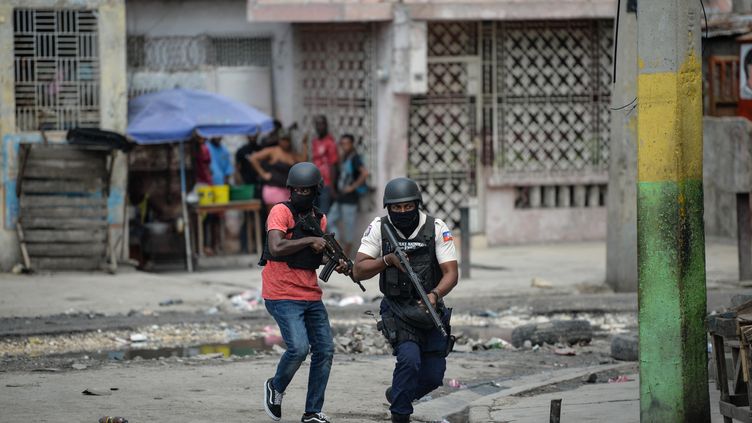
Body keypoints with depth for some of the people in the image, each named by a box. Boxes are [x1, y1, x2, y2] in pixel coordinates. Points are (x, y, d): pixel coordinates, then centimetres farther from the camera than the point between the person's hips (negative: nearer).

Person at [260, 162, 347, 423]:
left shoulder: (319, 218, 11)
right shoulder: (281, 212, -10)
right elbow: (276, 249, -25)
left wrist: (337, 264, 3)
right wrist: (310, 240, -21)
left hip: (311, 296, 7)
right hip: (283, 296, -7)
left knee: (325, 350, 5)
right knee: (299, 348, -20)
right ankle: (275, 388, 9)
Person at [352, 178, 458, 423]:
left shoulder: (436, 228, -10)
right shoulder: (379, 229, -8)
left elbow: (451, 273, -13)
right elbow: (359, 272, -9)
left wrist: (435, 295, -32)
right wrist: (388, 260, -24)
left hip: (430, 309, 2)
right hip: (397, 309, -2)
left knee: (433, 376, 4)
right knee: (409, 359, -26)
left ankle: (398, 395, 35)